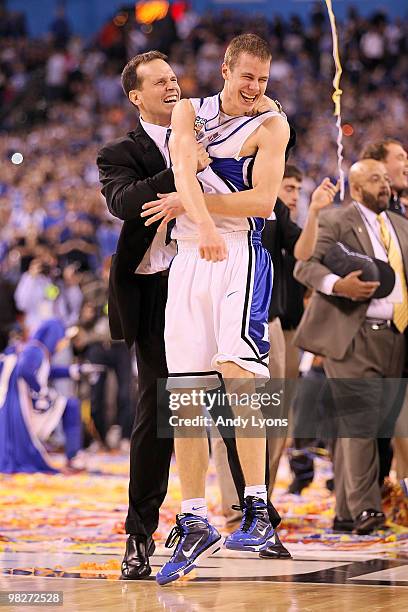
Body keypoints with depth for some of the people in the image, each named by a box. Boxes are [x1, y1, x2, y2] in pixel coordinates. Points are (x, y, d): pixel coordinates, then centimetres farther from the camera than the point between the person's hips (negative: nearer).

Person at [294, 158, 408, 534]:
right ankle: (364, 509, -13)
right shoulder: (336, 222, -1)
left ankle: (346, 513, 12)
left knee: (362, 426, 8)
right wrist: (338, 285, -26)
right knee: (360, 422, -13)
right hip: (352, 339, -6)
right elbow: (304, 265, -9)